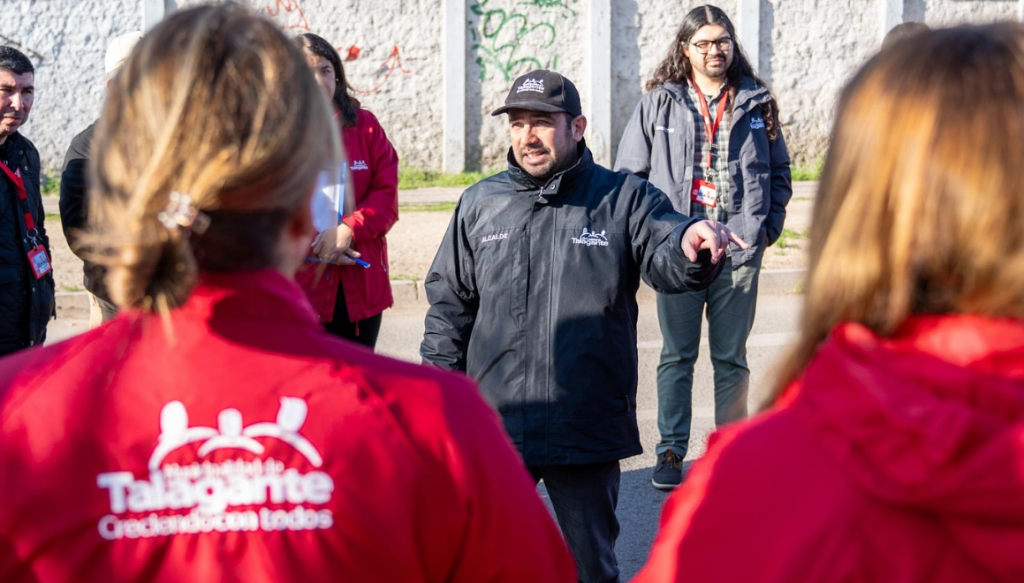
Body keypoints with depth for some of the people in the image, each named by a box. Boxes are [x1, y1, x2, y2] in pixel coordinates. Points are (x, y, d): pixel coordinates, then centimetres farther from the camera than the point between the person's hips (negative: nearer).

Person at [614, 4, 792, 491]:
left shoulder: (756, 103, 8)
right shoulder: (657, 104, 4)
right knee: (677, 356, 6)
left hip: (740, 251, 1)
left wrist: (769, 227, 6)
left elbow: (780, 172, 16)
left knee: (731, 358, 7)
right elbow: (628, 175, 8)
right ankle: (670, 452, 14)